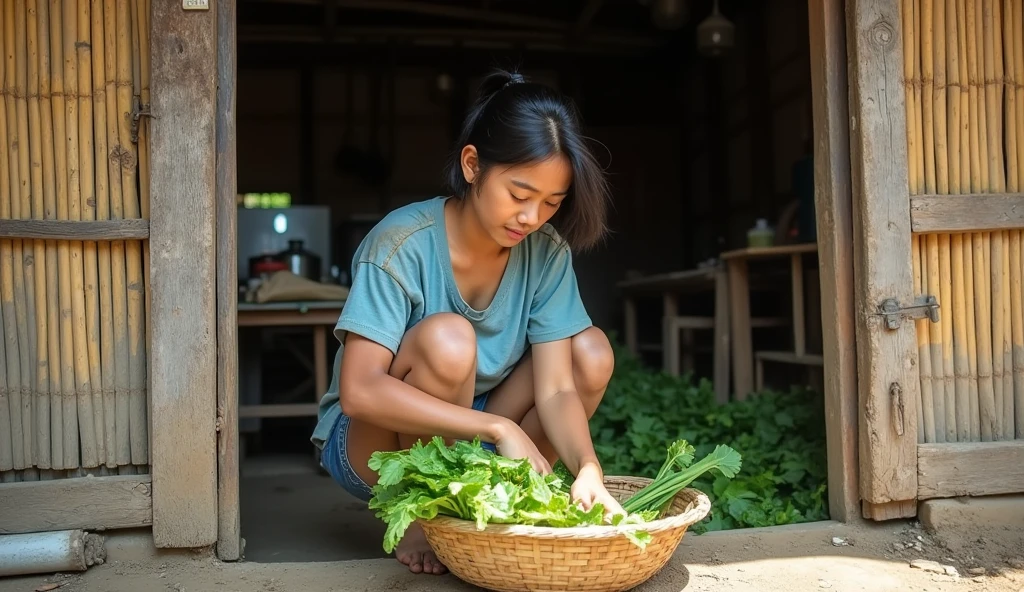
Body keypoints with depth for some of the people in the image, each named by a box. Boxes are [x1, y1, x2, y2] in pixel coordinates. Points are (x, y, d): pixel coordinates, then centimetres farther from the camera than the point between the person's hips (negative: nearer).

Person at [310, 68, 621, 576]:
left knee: (592, 353, -15)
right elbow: (359, 391, -32)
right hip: (374, 445, -4)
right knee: (446, 339, -34)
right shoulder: (403, 244, -25)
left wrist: (587, 470, -34)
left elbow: (555, 388, -15)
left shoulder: (547, 253, -12)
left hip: (471, 446, 5)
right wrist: (498, 428, -38)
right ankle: (420, 520, -10)